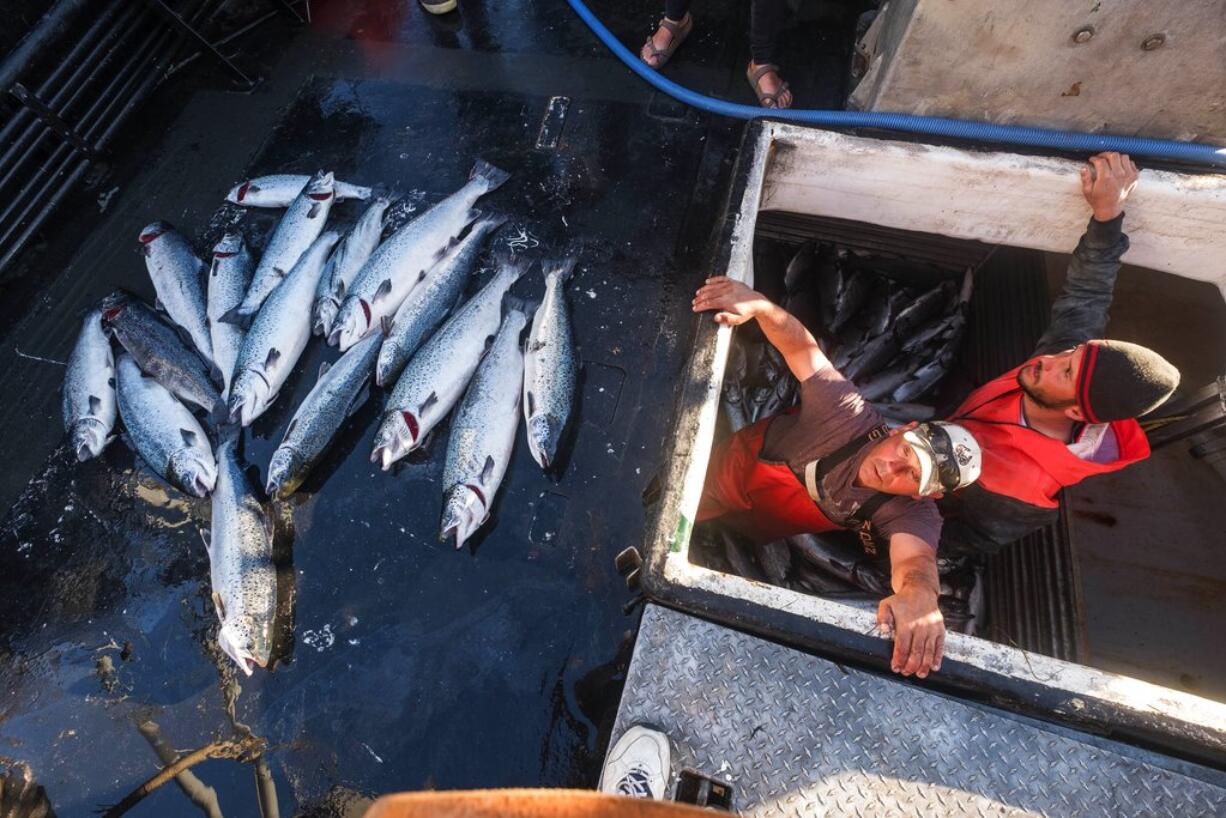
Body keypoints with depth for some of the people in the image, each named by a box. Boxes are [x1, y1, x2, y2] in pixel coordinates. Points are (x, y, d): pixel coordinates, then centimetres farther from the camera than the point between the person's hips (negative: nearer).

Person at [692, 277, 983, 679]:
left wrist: (920, 594, -76)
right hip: (734, 467, 0)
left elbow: (915, 558, -51)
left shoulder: (912, 514, -30)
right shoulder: (849, 410, -32)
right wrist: (758, 304, -49)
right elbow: (800, 345, -29)